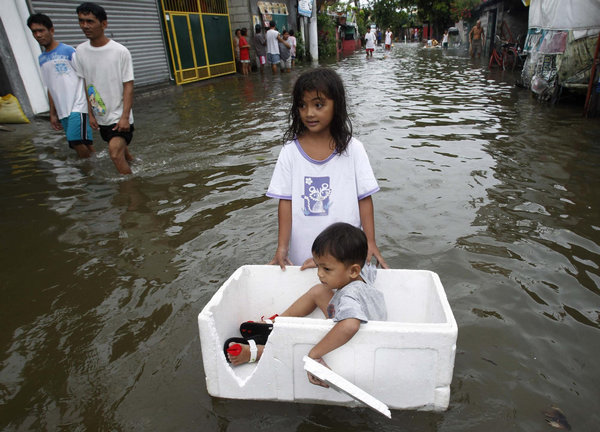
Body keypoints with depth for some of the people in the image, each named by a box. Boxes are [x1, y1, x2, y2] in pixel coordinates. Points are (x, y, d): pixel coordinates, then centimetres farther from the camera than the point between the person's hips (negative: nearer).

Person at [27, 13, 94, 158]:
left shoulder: (68, 51, -2)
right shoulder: (41, 59, 17)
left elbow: (85, 77, -4)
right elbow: (50, 88, 21)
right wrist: (52, 114, 19)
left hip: (78, 106, -6)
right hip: (62, 110, 6)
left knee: (76, 141, -19)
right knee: (82, 143, 4)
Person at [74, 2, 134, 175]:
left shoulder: (120, 51, -11)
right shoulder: (80, 51, 3)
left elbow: (128, 86, -12)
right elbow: (84, 85, 9)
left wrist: (125, 117, -18)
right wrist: (90, 114, 6)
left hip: (120, 116, -6)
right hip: (100, 117, 6)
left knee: (115, 153, -18)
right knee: (120, 147, 19)